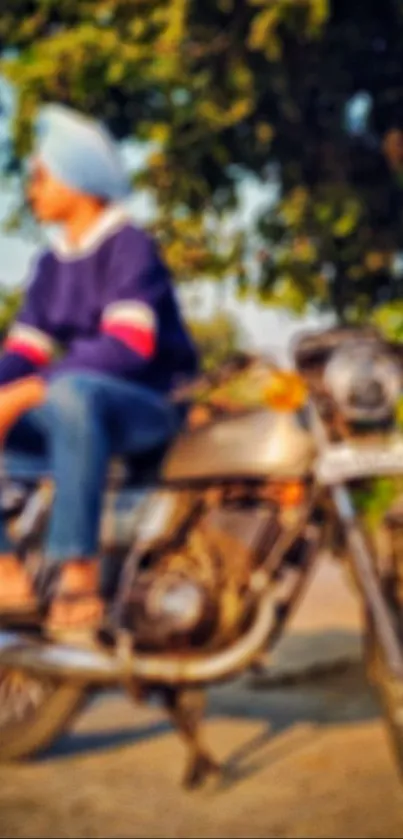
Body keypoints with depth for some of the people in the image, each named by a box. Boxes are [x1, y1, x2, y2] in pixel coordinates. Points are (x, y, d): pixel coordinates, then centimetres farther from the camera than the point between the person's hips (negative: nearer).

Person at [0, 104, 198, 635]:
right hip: (81, 413, 8)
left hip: (152, 408, -8)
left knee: (72, 392, -41)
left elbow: (129, 347, -23)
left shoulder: (129, 247, -9)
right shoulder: (52, 264, 15)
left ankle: (78, 569, -39)